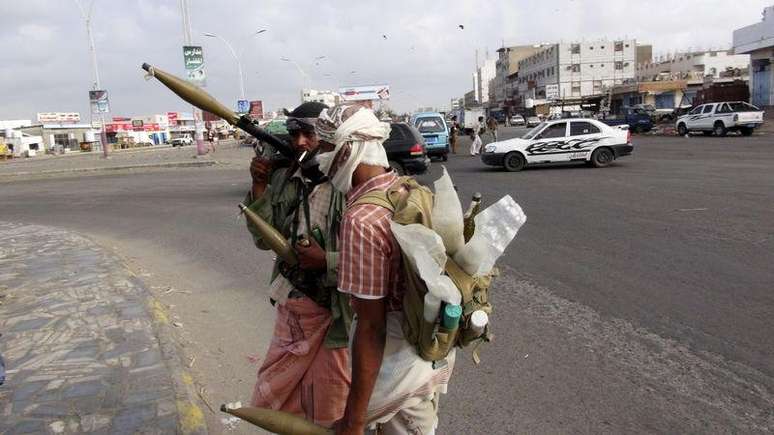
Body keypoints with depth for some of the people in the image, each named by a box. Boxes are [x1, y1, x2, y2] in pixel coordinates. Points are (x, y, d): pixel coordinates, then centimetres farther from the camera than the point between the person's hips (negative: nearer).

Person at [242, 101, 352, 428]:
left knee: (328, 413, 14)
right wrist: (259, 187, -7)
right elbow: (264, 239, 3)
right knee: (273, 394, 25)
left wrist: (326, 261, -24)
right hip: (290, 305, 7)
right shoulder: (283, 178, 0)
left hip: (333, 312, -6)